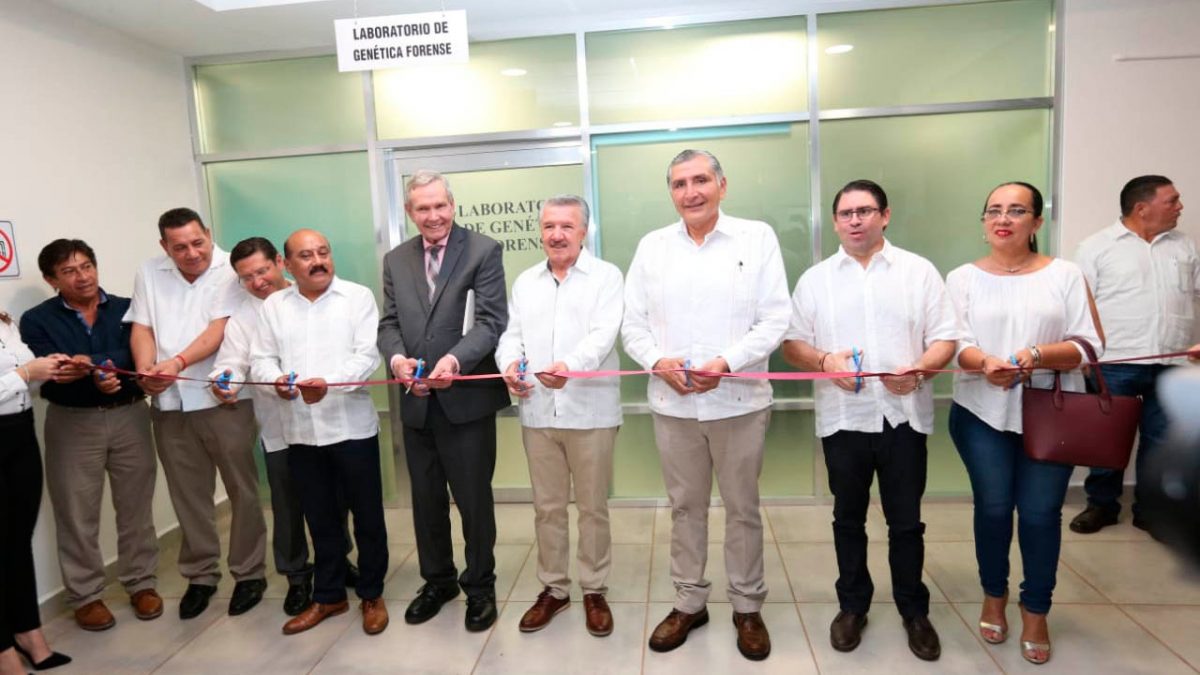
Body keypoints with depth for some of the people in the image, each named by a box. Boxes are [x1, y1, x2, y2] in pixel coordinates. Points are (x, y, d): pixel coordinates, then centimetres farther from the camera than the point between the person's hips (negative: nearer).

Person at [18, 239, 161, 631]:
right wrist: (96, 376, -28)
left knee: (136, 506, 9)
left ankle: (142, 584, 23)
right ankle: (86, 596, 21)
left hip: (130, 417, 1)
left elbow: (140, 359, -11)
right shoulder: (37, 321, 0)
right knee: (78, 514, 6)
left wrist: (91, 366, -26)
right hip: (72, 423, -1)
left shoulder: (127, 310, 3)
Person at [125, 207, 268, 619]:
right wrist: (146, 370, -13)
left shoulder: (229, 270, -6)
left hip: (222, 399, -4)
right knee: (188, 495, 13)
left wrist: (177, 362, -26)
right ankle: (200, 574, 28)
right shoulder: (149, 274, 9)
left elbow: (221, 328, -14)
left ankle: (249, 573, 19)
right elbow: (141, 329, 5)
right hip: (169, 404, 4)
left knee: (242, 490, 5)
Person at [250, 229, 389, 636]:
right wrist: (276, 379, -16)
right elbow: (261, 359, 7)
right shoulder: (273, 306, 10)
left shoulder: (358, 297, -2)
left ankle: (372, 595, 25)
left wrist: (329, 383, -26)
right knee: (321, 518, 16)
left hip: (351, 427, -3)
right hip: (300, 431, 3)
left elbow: (368, 356, -11)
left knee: (367, 515, 8)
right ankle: (328, 596, 32)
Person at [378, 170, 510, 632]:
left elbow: (492, 320, -13)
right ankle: (437, 581, 38)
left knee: (474, 499, 8)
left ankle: (480, 587, 29)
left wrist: (455, 359, -28)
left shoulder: (484, 251, -5)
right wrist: (397, 358, -14)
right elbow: (389, 323, 7)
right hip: (416, 402, 5)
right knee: (426, 499, 17)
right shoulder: (396, 260, 10)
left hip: (467, 398, -4)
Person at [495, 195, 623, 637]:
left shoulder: (606, 276, -1)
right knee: (547, 506, 14)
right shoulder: (525, 282, 15)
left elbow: (603, 334, -15)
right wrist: (509, 364, -14)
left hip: (590, 412, -4)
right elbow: (512, 334, 9)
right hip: (537, 412, 4)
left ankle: (594, 590, 25)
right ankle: (553, 588, 30)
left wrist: (569, 366, -34)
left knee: (593, 506, 8)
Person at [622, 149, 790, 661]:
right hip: (672, 403, 2)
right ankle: (689, 602, 31)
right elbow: (633, 323, 6)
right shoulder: (652, 246, 7)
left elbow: (775, 319, -5)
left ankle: (748, 608, 30)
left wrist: (726, 364, -18)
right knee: (685, 506, 14)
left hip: (739, 400, -2)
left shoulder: (757, 237, 0)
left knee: (742, 508, 11)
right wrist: (659, 361, -13)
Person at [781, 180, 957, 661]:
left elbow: (945, 338, 1)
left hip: (904, 416, -1)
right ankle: (852, 605, 30)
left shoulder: (919, 271, 3)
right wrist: (824, 360, -16)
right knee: (848, 519, 14)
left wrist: (919, 369, -19)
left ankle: (914, 611, 30)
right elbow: (791, 345, 4)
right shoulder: (815, 279, 5)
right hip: (843, 418, 1)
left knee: (906, 521, 10)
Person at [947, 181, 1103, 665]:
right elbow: (953, 342, -5)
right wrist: (986, 363, -25)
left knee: (1041, 514, 3)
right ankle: (994, 597, 28)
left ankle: (1035, 612, 23)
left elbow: (1089, 345, -3)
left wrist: (1037, 356, -22)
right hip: (982, 414, 0)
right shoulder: (963, 278, 5)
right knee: (993, 508, 5)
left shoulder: (1065, 274, 3)